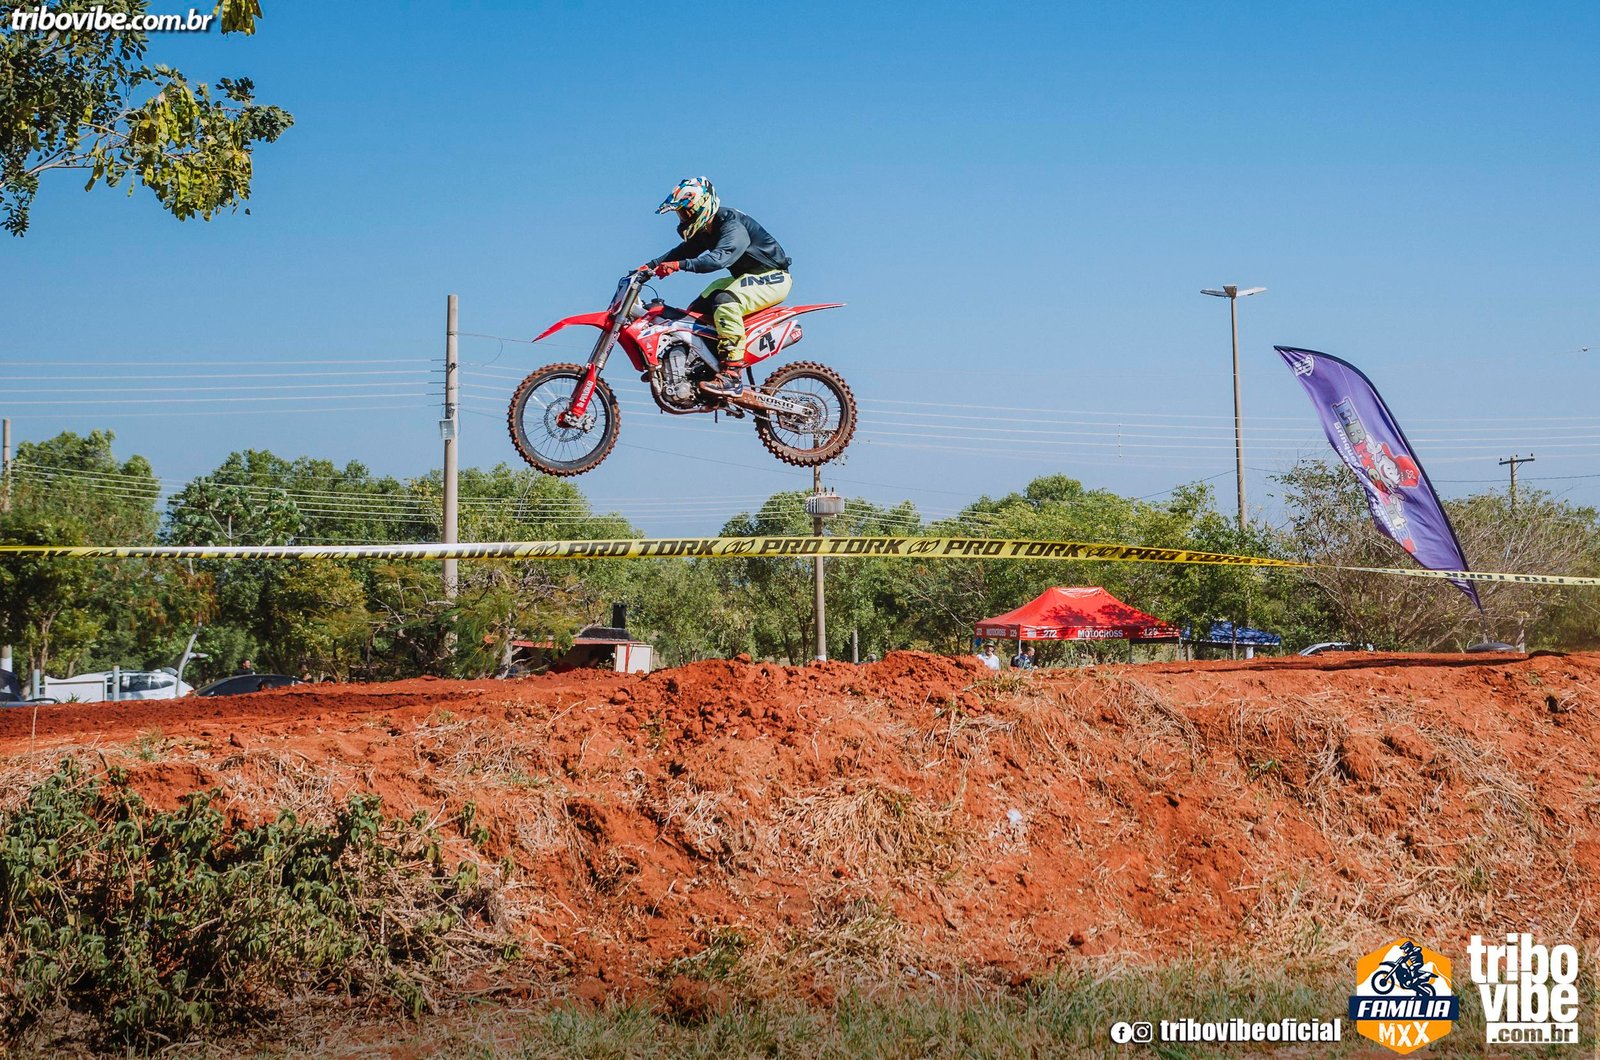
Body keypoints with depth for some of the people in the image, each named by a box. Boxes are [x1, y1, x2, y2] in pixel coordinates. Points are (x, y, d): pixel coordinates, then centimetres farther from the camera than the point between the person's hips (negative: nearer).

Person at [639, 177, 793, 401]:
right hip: (746, 278, 11)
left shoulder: (733, 225, -24)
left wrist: (679, 265, -50)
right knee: (696, 310, 3)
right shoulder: (706, 230, 7)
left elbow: (720, 258, -40)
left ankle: (732, 376, -41)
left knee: (725, 301, -35)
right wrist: (650, 266, -5)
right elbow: (685, 250, 10)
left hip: (772, 278, -11)